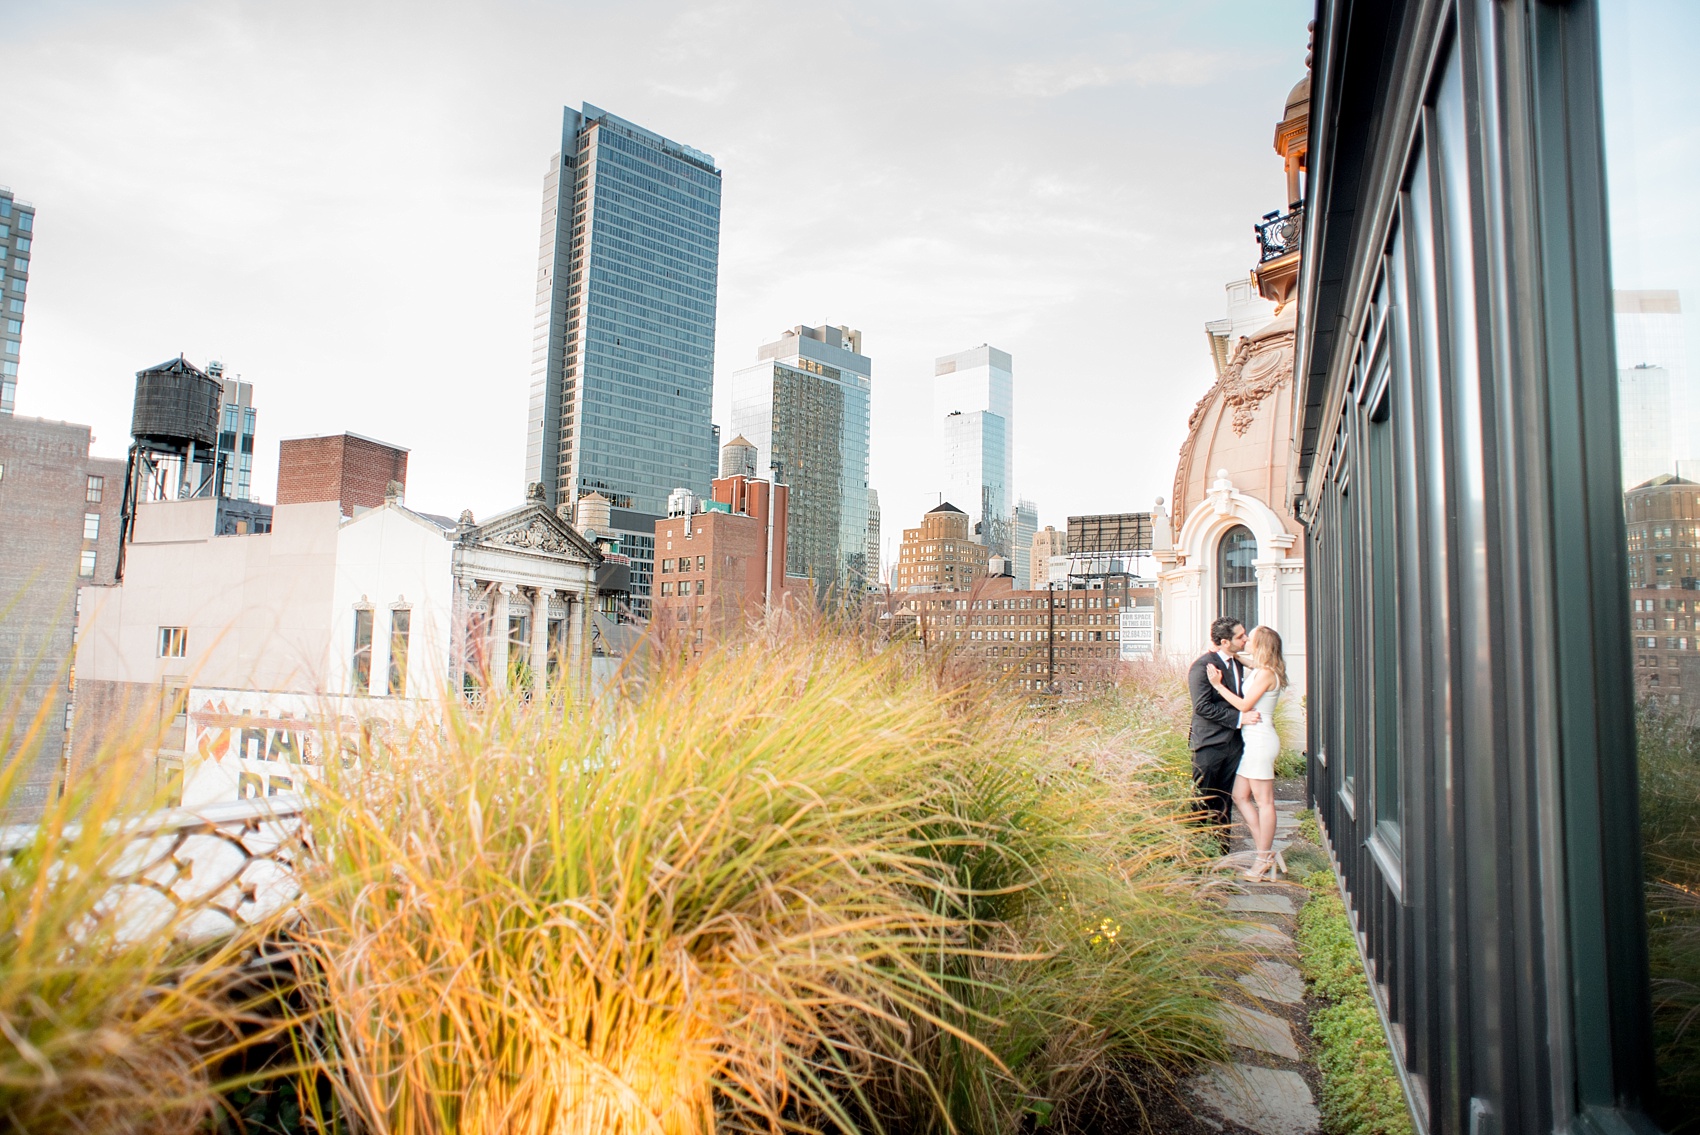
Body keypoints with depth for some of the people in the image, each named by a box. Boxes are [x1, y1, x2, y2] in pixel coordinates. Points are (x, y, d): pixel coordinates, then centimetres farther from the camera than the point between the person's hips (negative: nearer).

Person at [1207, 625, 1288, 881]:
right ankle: (1267, 852, 14)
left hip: (1260, 740, -10)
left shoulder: (1265, 673, -14)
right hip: (1253, 740, 10)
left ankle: (1265, 860, 6)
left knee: (1263, 801, -2)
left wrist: (1218, 685, -9)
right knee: (1240, 796, 10)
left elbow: (1244, 705, -14)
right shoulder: (1259, 672, 14)